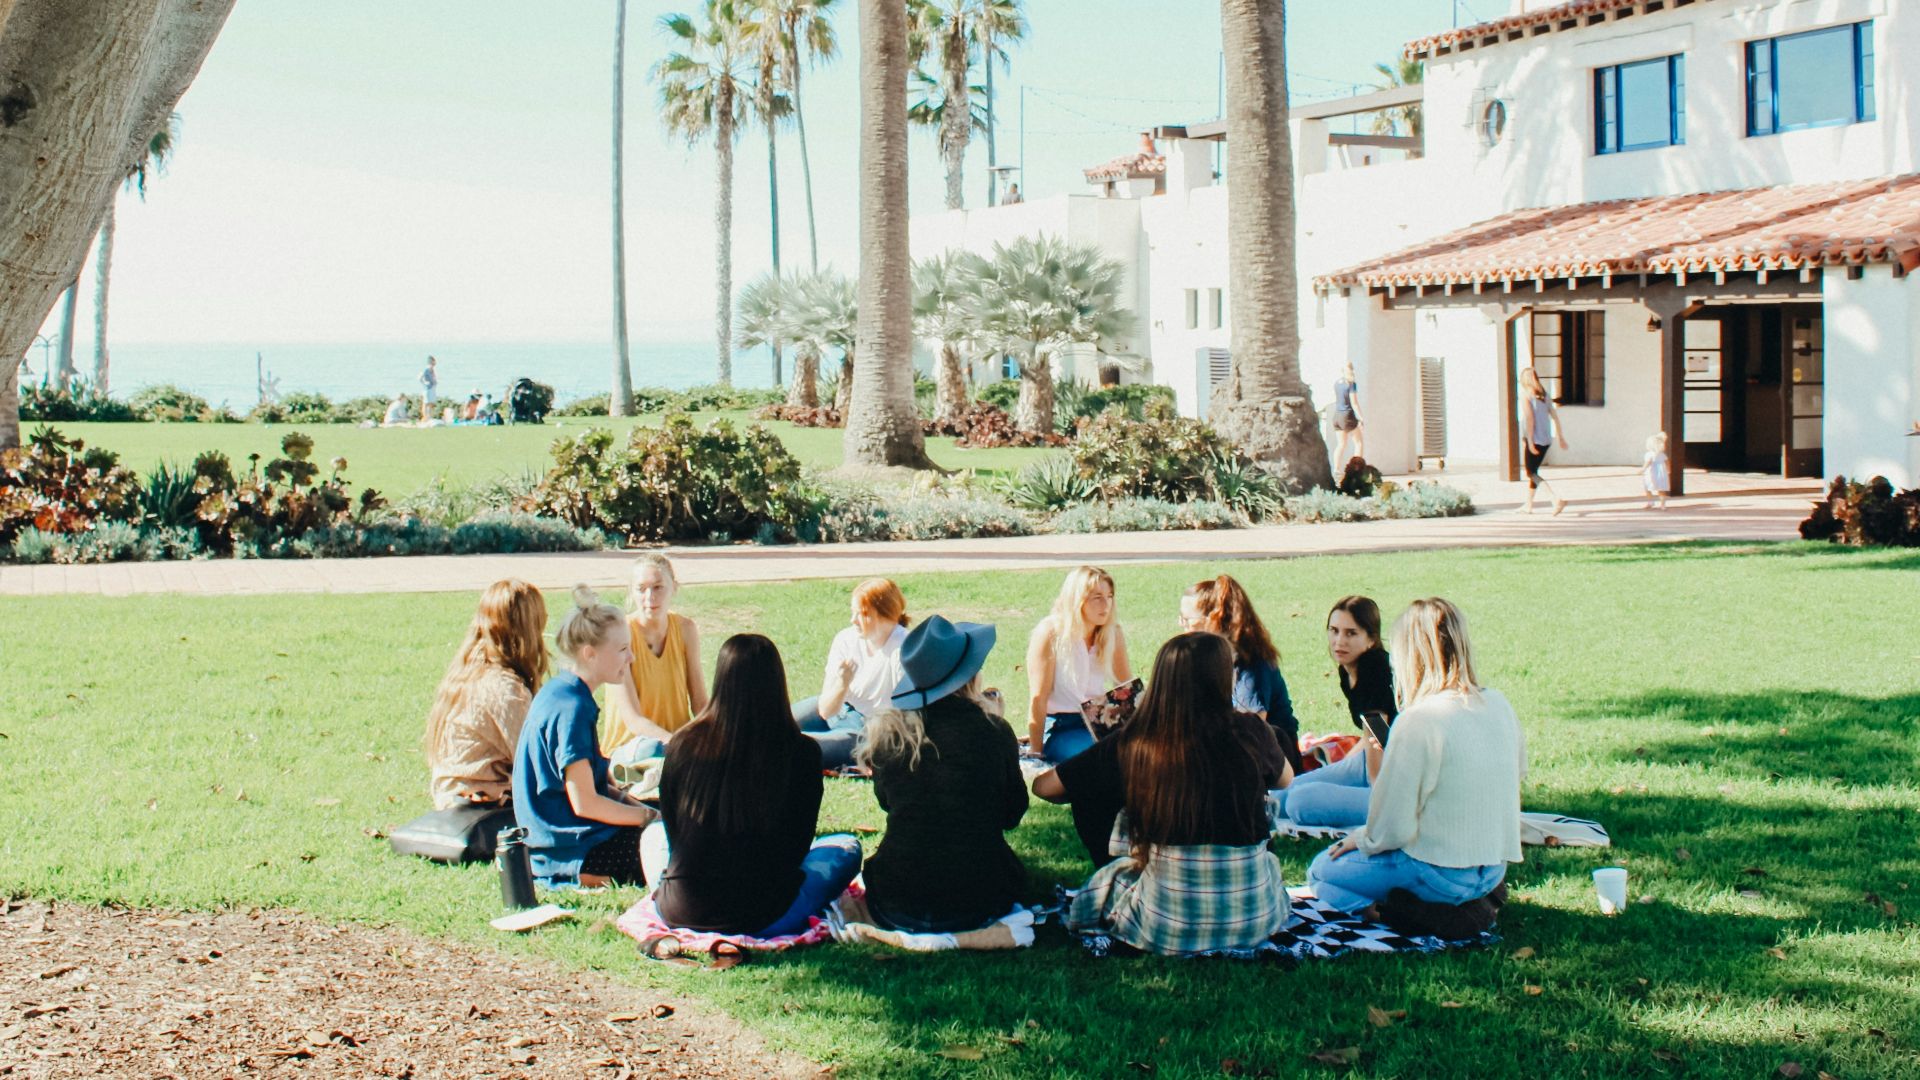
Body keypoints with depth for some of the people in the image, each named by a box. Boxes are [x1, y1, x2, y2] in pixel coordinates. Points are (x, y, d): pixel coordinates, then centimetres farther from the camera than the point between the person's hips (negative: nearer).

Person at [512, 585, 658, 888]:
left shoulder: (558, 691, 9)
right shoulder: (572, 709, -20)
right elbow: (583, 802, -20)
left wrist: (632, 803, 9)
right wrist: (646, 816, -9)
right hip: (571, 851, -10)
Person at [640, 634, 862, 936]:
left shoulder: (684, 745, -8)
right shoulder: (802, 753, -13)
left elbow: (672, 830, 7)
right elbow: (796, 847, -2)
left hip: (681, 912, 2)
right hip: (762, 919, -1)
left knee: (654, 832, 34)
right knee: (846, 847, 21)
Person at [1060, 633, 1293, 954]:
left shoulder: (1131, 746, -9)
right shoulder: (1250, 733, -8)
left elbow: (1042, 785, 3)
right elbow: (1285, 779, 15)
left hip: (1166, 927, -2)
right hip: (1253, 918, 2)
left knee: (1110, 874, 30)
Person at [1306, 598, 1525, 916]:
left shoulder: (1419, 720, -21)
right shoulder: (1499, 705, -1)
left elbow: (1391, 829, -20)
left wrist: (1361, 839, 2)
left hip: (1441, 874, -8)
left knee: (1321, 870, 11)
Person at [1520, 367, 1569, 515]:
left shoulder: (1525, 396, -8)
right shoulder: (1544, 396, 11)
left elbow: (1530, 418, -16)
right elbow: (1555, 416, 10)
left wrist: (1530, 441, -17)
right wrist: (1561, 438, 14)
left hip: (1534, 440, -7)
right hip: (1546, 440, 7)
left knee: (1531, 473, -2)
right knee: (1533, 471, 20)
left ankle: (1557, 499, -20)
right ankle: (1529, 505, 25)